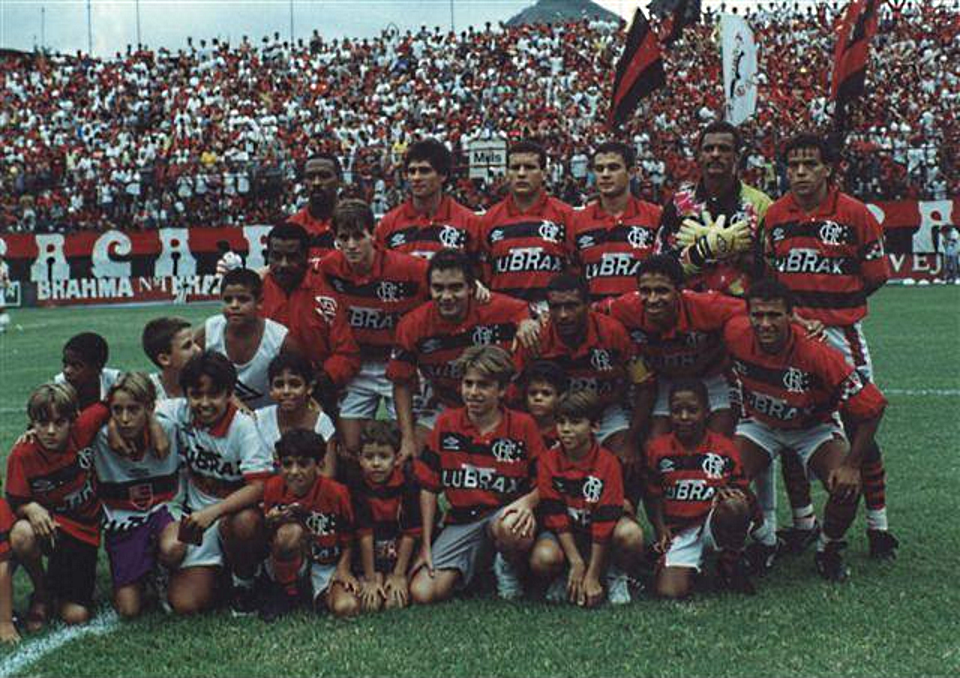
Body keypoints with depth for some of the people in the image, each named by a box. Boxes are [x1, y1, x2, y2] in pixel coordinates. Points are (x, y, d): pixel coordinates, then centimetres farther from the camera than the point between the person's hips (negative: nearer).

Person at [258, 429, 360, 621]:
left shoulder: (336, 493, -15)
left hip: (326, 568, 0)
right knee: (290, 531, -34)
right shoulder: (273, 488, -10)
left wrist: (343, 568, -13)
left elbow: (347, 538, -2)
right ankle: (285, 592, -9)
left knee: (347, 608, -29)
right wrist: (270, 524, -23)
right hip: (289, 567, 0)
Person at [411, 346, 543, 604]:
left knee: (510, 528, -41)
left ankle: (509, 568, -3)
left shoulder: (522, 425, -1)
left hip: (504, 513, -2)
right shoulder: (446, 423, 4)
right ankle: (472, 568, 15)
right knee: (422, 593, -17)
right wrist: (426, 545, 3)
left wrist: (527, 503, -22)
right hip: (460, 521, 2)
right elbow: (428, 487, 7)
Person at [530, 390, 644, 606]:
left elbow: (604, 520, -19)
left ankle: (616, 576, 0)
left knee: (630, 533, -33)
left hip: (600, 533, 0)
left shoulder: (608, 463, -16)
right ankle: (564, 579, 5)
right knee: (542, 560, -32)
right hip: (564, 532, 1)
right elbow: (555, 516, -13)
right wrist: (576, 563, -22)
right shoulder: (548, 462, -11)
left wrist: (592, 576, -22)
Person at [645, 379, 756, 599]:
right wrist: (661, 531, -4)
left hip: (715, 523, 0)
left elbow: (742, 491, 3)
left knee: (734, 505, -36)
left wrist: (730, 494, -20)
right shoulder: (658, 449, 3)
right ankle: (694, 564, 11)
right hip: (678, 531, 0)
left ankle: (730, 564, -7)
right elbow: (654, 496, 9)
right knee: (669, 592, -25)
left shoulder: (724, 448, 0)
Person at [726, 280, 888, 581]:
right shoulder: (735, 336, -28)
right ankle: (764, 542, 10)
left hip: (814, 427, -2)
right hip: (759, 424, 2)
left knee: (847, 487, -24)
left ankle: (829, 550, 7)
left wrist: (851, 465, -28)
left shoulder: (818, 355, -35)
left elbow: (872, 408, -26)